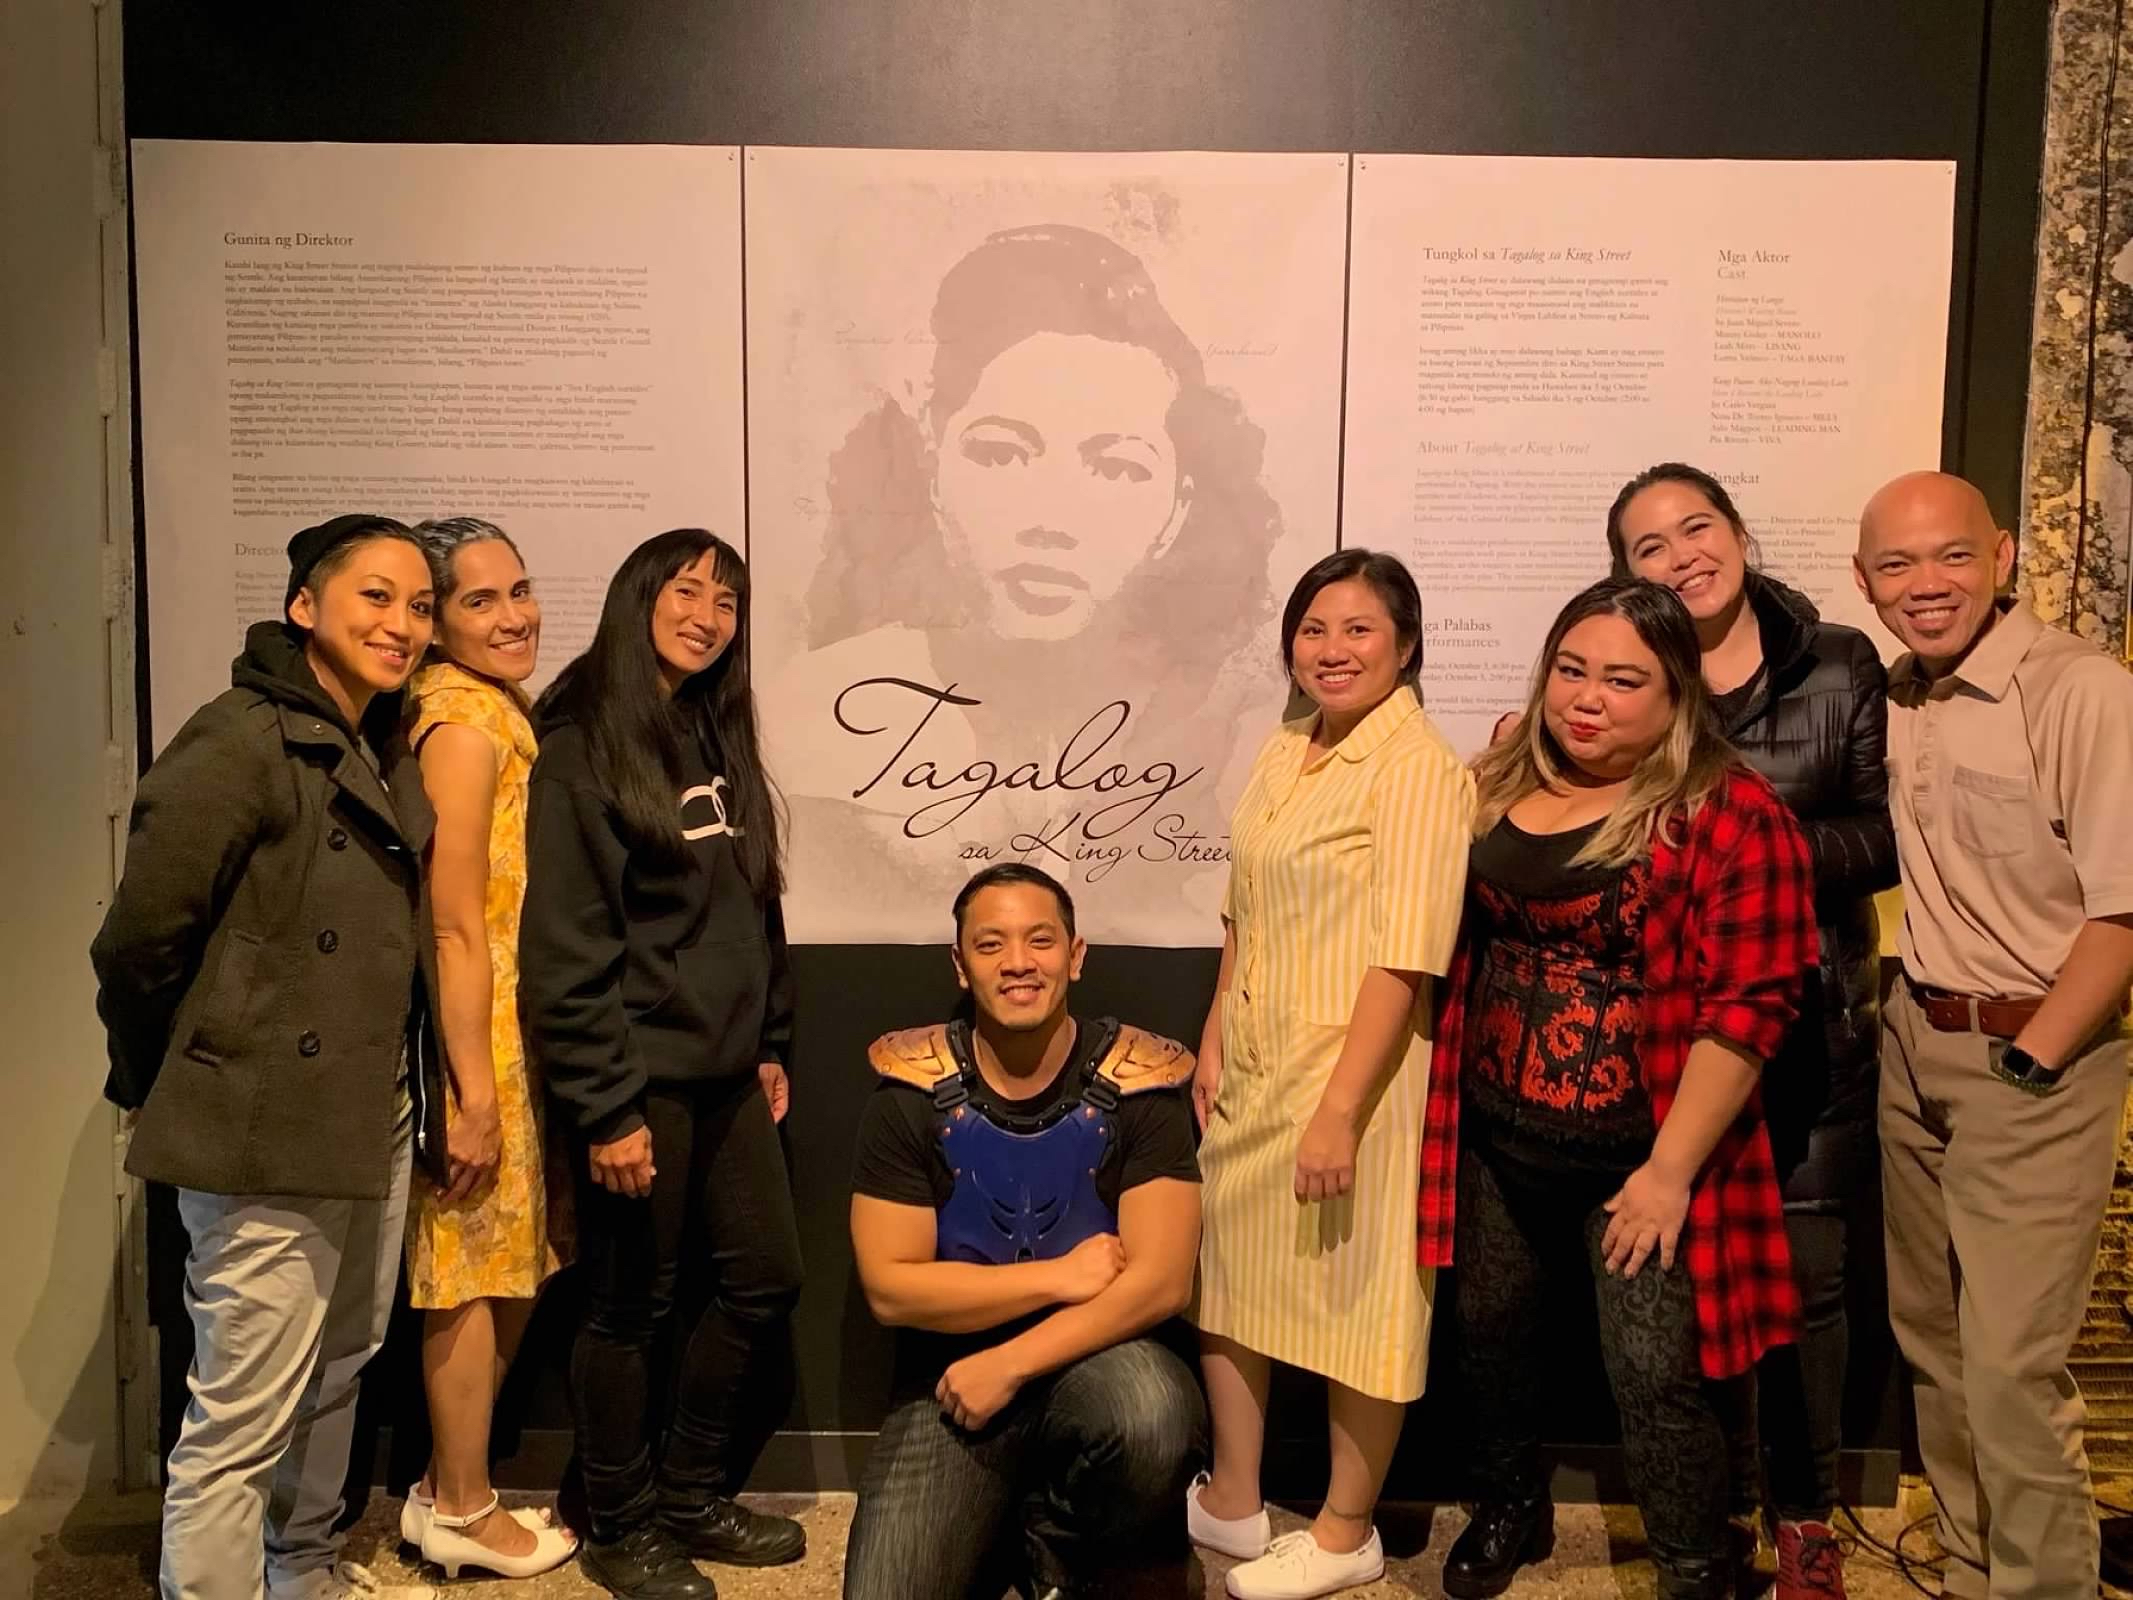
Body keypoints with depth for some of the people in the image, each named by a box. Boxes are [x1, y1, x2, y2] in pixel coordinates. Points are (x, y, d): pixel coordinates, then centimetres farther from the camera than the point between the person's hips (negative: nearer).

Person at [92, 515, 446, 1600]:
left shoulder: (386, 756, 11)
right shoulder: (239, 743, -14)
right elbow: (138, 941, -14)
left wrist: (426, 1094, 9)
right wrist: (163, 1087, -1)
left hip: (371, 1126, 8)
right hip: (265, 1137, -8)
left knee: (339, 1370, 21)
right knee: (242, 1420, 0)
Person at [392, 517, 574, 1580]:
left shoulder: (498, 711, 12)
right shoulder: (464, 720, -17)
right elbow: (455, 930, -20)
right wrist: (475, 1097, -20)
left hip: (512, 1032, 9)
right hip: (475, 1039, -9)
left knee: (503, 1274, 15)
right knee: (478, 1276, 3)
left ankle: (453, 1488, 29)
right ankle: (462, 1514, 18)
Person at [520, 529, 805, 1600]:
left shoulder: (715, 737, 12)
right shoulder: (582, 750, -11)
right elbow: (564, 949, -16)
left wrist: (770, 1044, 13)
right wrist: (605, 1106, -18)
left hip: (724, 1070, 8)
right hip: (640, 1075, -7)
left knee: (767, 1280, 12)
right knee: (632, 1307, 5)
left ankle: (693, 1499, 30)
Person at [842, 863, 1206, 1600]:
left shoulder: (1138, 1084, -10)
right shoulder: (914, 1090, -7)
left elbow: (1159, 1282, -15)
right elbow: (890, 1287, -9)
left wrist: (1008, 1365, -18)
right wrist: (1060, 1276, -14)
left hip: (1095, 1361, 0)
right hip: (950, 1383, 1)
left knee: (1155, 1419, -34)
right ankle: (1003, 1529, 17)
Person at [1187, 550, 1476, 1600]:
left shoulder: (1418, 768, -16)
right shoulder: (1281, 755, 8)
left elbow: (1405, 957, -21)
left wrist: (1339, 1111, -24)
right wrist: (1214, 1041, 11)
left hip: (1356, 1070, -8)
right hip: (1253, 1068, 8)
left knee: (1356, 1298, 7)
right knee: (1229, 1269, 16)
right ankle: (1231, 1502, 34)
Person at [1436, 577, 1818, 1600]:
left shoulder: (1728, 814, -14)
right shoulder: (1497, 786, 4)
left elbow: (1751, 1001, -18)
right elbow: (1445, 940, 14)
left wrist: (1671, 1168, -19)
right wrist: (1446, 1111, 9)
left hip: (1639, 1158, -6)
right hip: (1496, 1143, 6)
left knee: (1654, 1382, 2)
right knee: (1486, 1335, 20)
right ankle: (1512, 1505, 46)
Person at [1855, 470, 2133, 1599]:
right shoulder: (1892, 698, 5)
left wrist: (2028, 1061, -15)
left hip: (2034, 1061, -7)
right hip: (1913, 1047, 7)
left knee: (2011, 1370, -5)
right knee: (1933, 1342, 16)